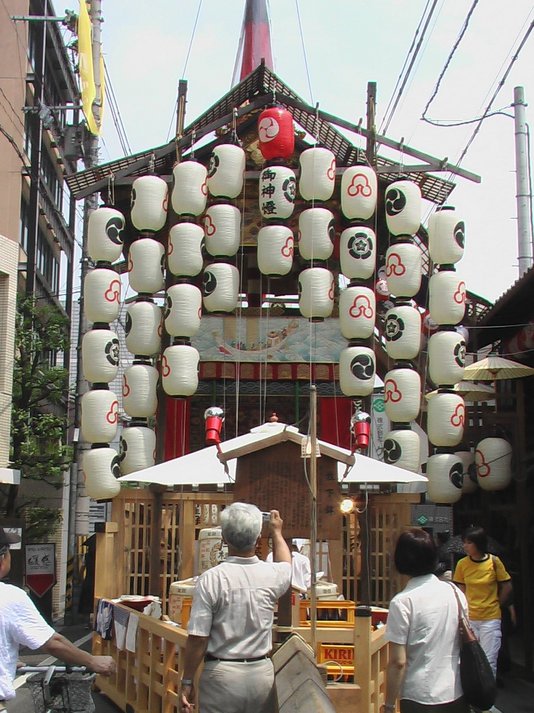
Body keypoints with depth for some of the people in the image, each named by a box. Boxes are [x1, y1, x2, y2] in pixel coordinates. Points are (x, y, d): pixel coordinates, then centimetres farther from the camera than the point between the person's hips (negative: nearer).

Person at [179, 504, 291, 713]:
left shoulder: (211, 579, -15)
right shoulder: (271, 575, -3)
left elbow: (197, 639, -13)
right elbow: (285, 564, 24)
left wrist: (187, 682, -1)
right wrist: (276, 532, 40)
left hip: (222, 674, -3)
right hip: (262, 672, 4)